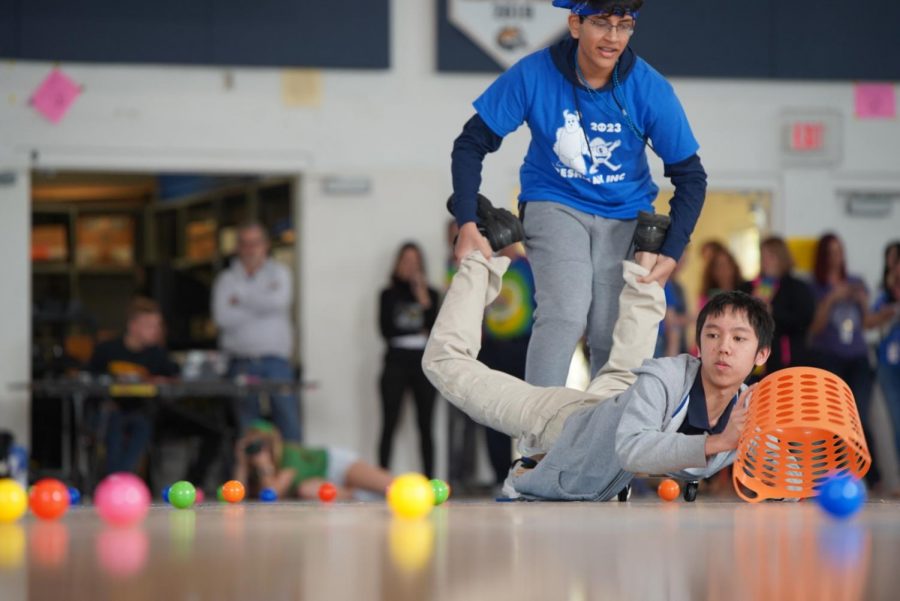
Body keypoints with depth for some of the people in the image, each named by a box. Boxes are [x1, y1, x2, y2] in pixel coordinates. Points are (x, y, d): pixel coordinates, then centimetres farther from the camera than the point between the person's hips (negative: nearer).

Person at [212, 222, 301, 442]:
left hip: (276, 360, 0)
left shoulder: (278, 273, 11)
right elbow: (222, 318, -7)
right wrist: (258, 308, -4)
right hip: (241, 364, 0)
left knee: (288, 415, -7)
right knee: (246, 426, -1)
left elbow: (279, 301, -11)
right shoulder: (226, 280, 10)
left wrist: (241, 300, -4)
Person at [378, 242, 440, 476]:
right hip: (396, 362, -1)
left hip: (424, 363, 1)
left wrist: (424, 298, -9)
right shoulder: (389, 295, 8)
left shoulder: (429, 294, 11)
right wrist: (417, 333, -2)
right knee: (389, 425, -6)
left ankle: (429, 479, 1)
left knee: (425, 425, 0)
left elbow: (434, 327, -4)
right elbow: (386, 330, -2)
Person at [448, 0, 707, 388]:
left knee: (611, 337, -6)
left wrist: (671, 254, -15)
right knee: (565, 314, -25)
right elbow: (472, 144, -9)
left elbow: (690, 177, -6)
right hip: (556, 205, -2)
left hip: (625, 215, 2)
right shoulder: (533, 75, -16)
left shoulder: (650, 90, -14)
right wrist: (468, 224, -20)